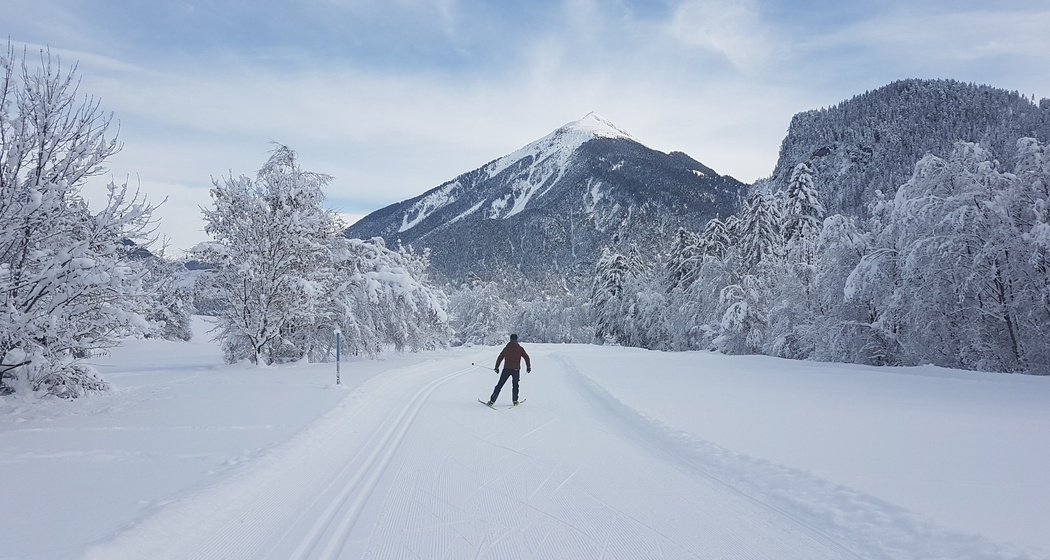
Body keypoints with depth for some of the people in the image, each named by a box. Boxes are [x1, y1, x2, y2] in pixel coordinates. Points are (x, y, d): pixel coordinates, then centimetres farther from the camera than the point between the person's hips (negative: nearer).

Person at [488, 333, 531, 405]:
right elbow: (526, 357, -2)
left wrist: (496, 367, 19)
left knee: (499, 385, 4)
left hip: (506, 369, 1)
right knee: (515, 385, 18)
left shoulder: (506, 348, 8)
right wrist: (528, 367, 6)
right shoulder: (520, 348, 3)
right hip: (516, 369, -1)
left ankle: (492, 401, 1)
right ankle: (515, 401, 13)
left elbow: (500, 358, 10)